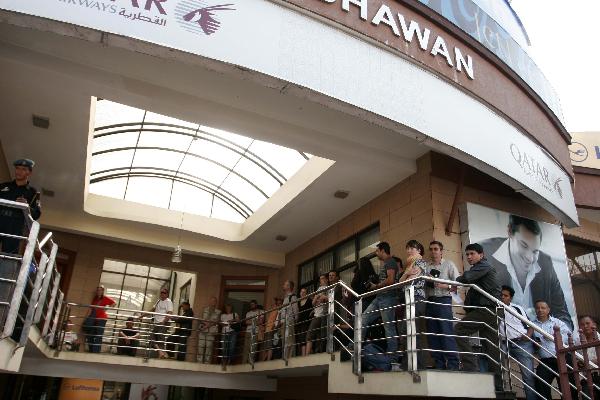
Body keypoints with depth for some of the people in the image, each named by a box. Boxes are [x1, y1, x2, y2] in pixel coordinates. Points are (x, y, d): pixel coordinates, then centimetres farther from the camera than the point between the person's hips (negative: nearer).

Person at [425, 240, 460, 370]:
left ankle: (453, 365, -5)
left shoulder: (449, 264, 4)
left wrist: (445, 286, -16)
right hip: (430, 301, 5)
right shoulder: (426, 267, 15)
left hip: (443, 300, -5)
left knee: (447, 333, -10)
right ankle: (439, 365, 14)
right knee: (432, 334, 6)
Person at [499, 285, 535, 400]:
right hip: (504, 344, 1)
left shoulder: (517, 308, 9)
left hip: (522, 343, -1)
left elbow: (529, 325, 8)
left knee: (528, 374, -2)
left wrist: (528, 335, -9)